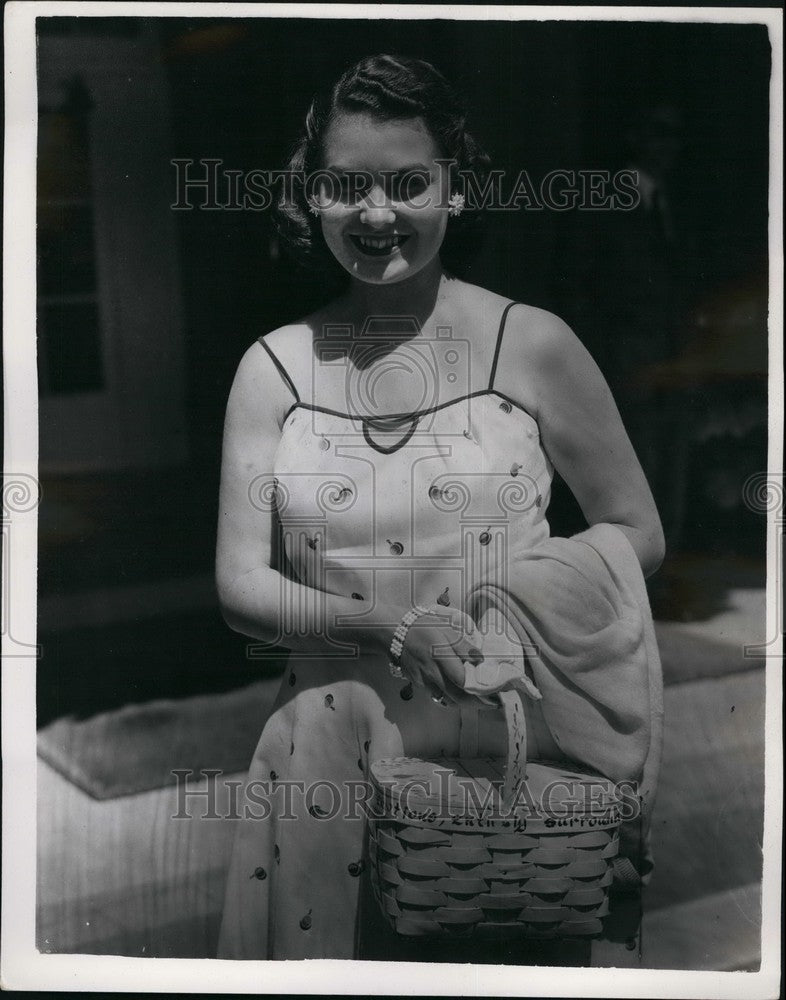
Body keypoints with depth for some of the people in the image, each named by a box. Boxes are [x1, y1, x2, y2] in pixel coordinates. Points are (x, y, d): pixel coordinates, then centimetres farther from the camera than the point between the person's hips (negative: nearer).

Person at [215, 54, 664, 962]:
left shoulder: (531, 345, 1)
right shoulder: (276, 367, 5)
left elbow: (637, 535, 7)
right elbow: (239, 586, 1)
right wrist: (391, 627, -15)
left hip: (502, 720, -2)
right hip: (332, 712, 2)